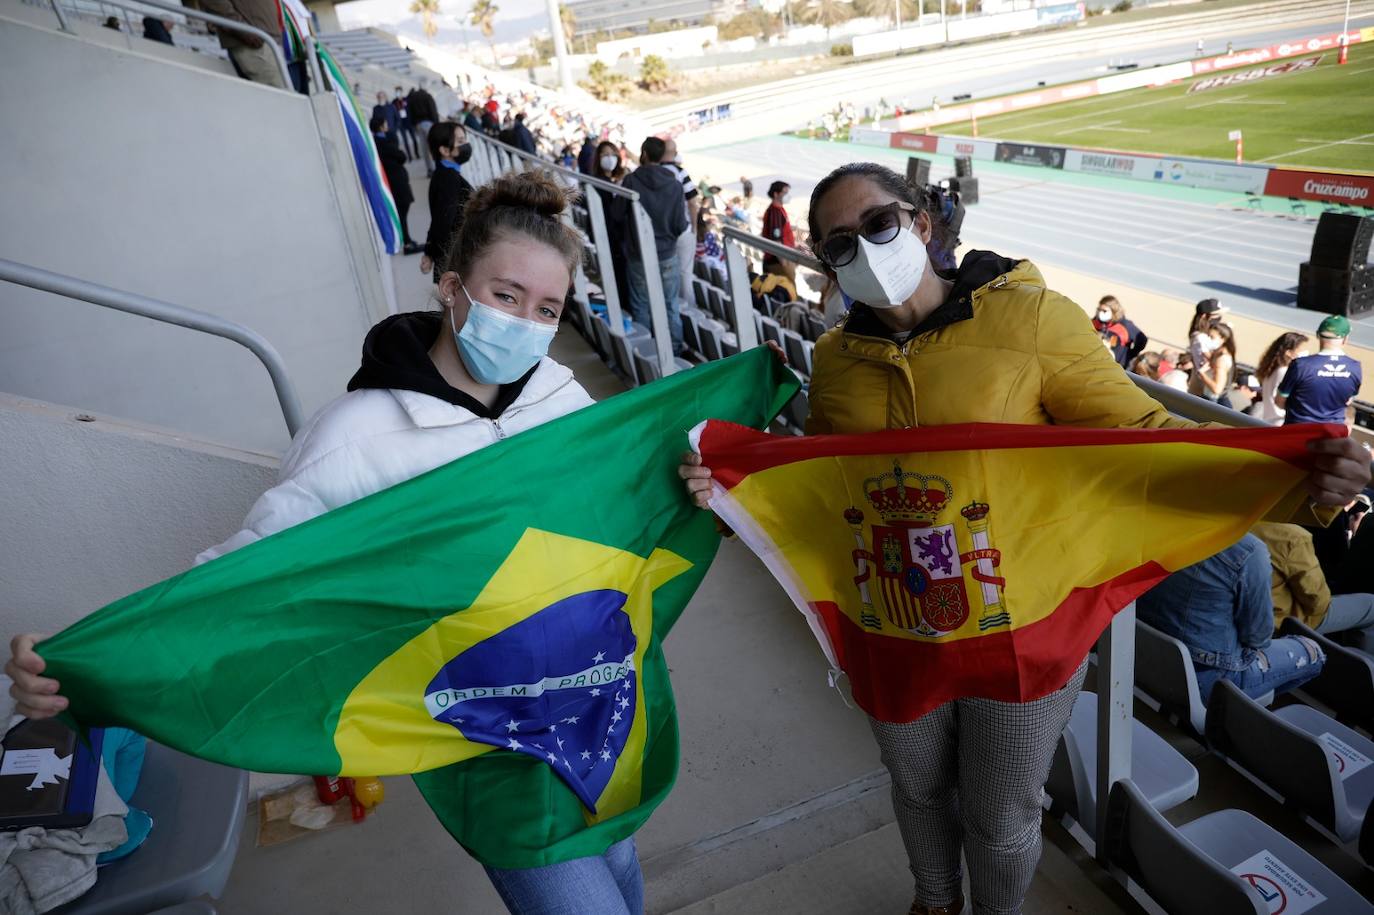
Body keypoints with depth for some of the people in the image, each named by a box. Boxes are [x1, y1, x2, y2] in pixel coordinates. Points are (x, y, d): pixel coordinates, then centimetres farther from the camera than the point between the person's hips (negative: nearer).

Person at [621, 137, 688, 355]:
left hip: (639, 255, -1)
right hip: (668, 255, 1)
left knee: (641, 307, 11)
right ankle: (675, 350, 18)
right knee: (670, 306, 11)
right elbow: (681, 225, -7)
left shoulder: (631, 180, -10)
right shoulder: (674, 184, -7)